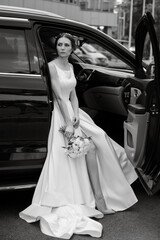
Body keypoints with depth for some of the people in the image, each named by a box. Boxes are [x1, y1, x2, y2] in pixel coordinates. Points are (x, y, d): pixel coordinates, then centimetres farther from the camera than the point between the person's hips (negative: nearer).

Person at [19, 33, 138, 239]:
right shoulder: (52, 66, -9)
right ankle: (99, 197, -6)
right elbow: (59, 96, -17)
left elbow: (73, 94, 11)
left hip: (73, 111, 7)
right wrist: (68, 124, -22)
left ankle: (99, 197, -3)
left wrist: (76, 115, -7)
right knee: (90, 147, -16)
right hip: (61, 114, -7)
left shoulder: (70, 66, 15)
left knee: (97, 143, -11)